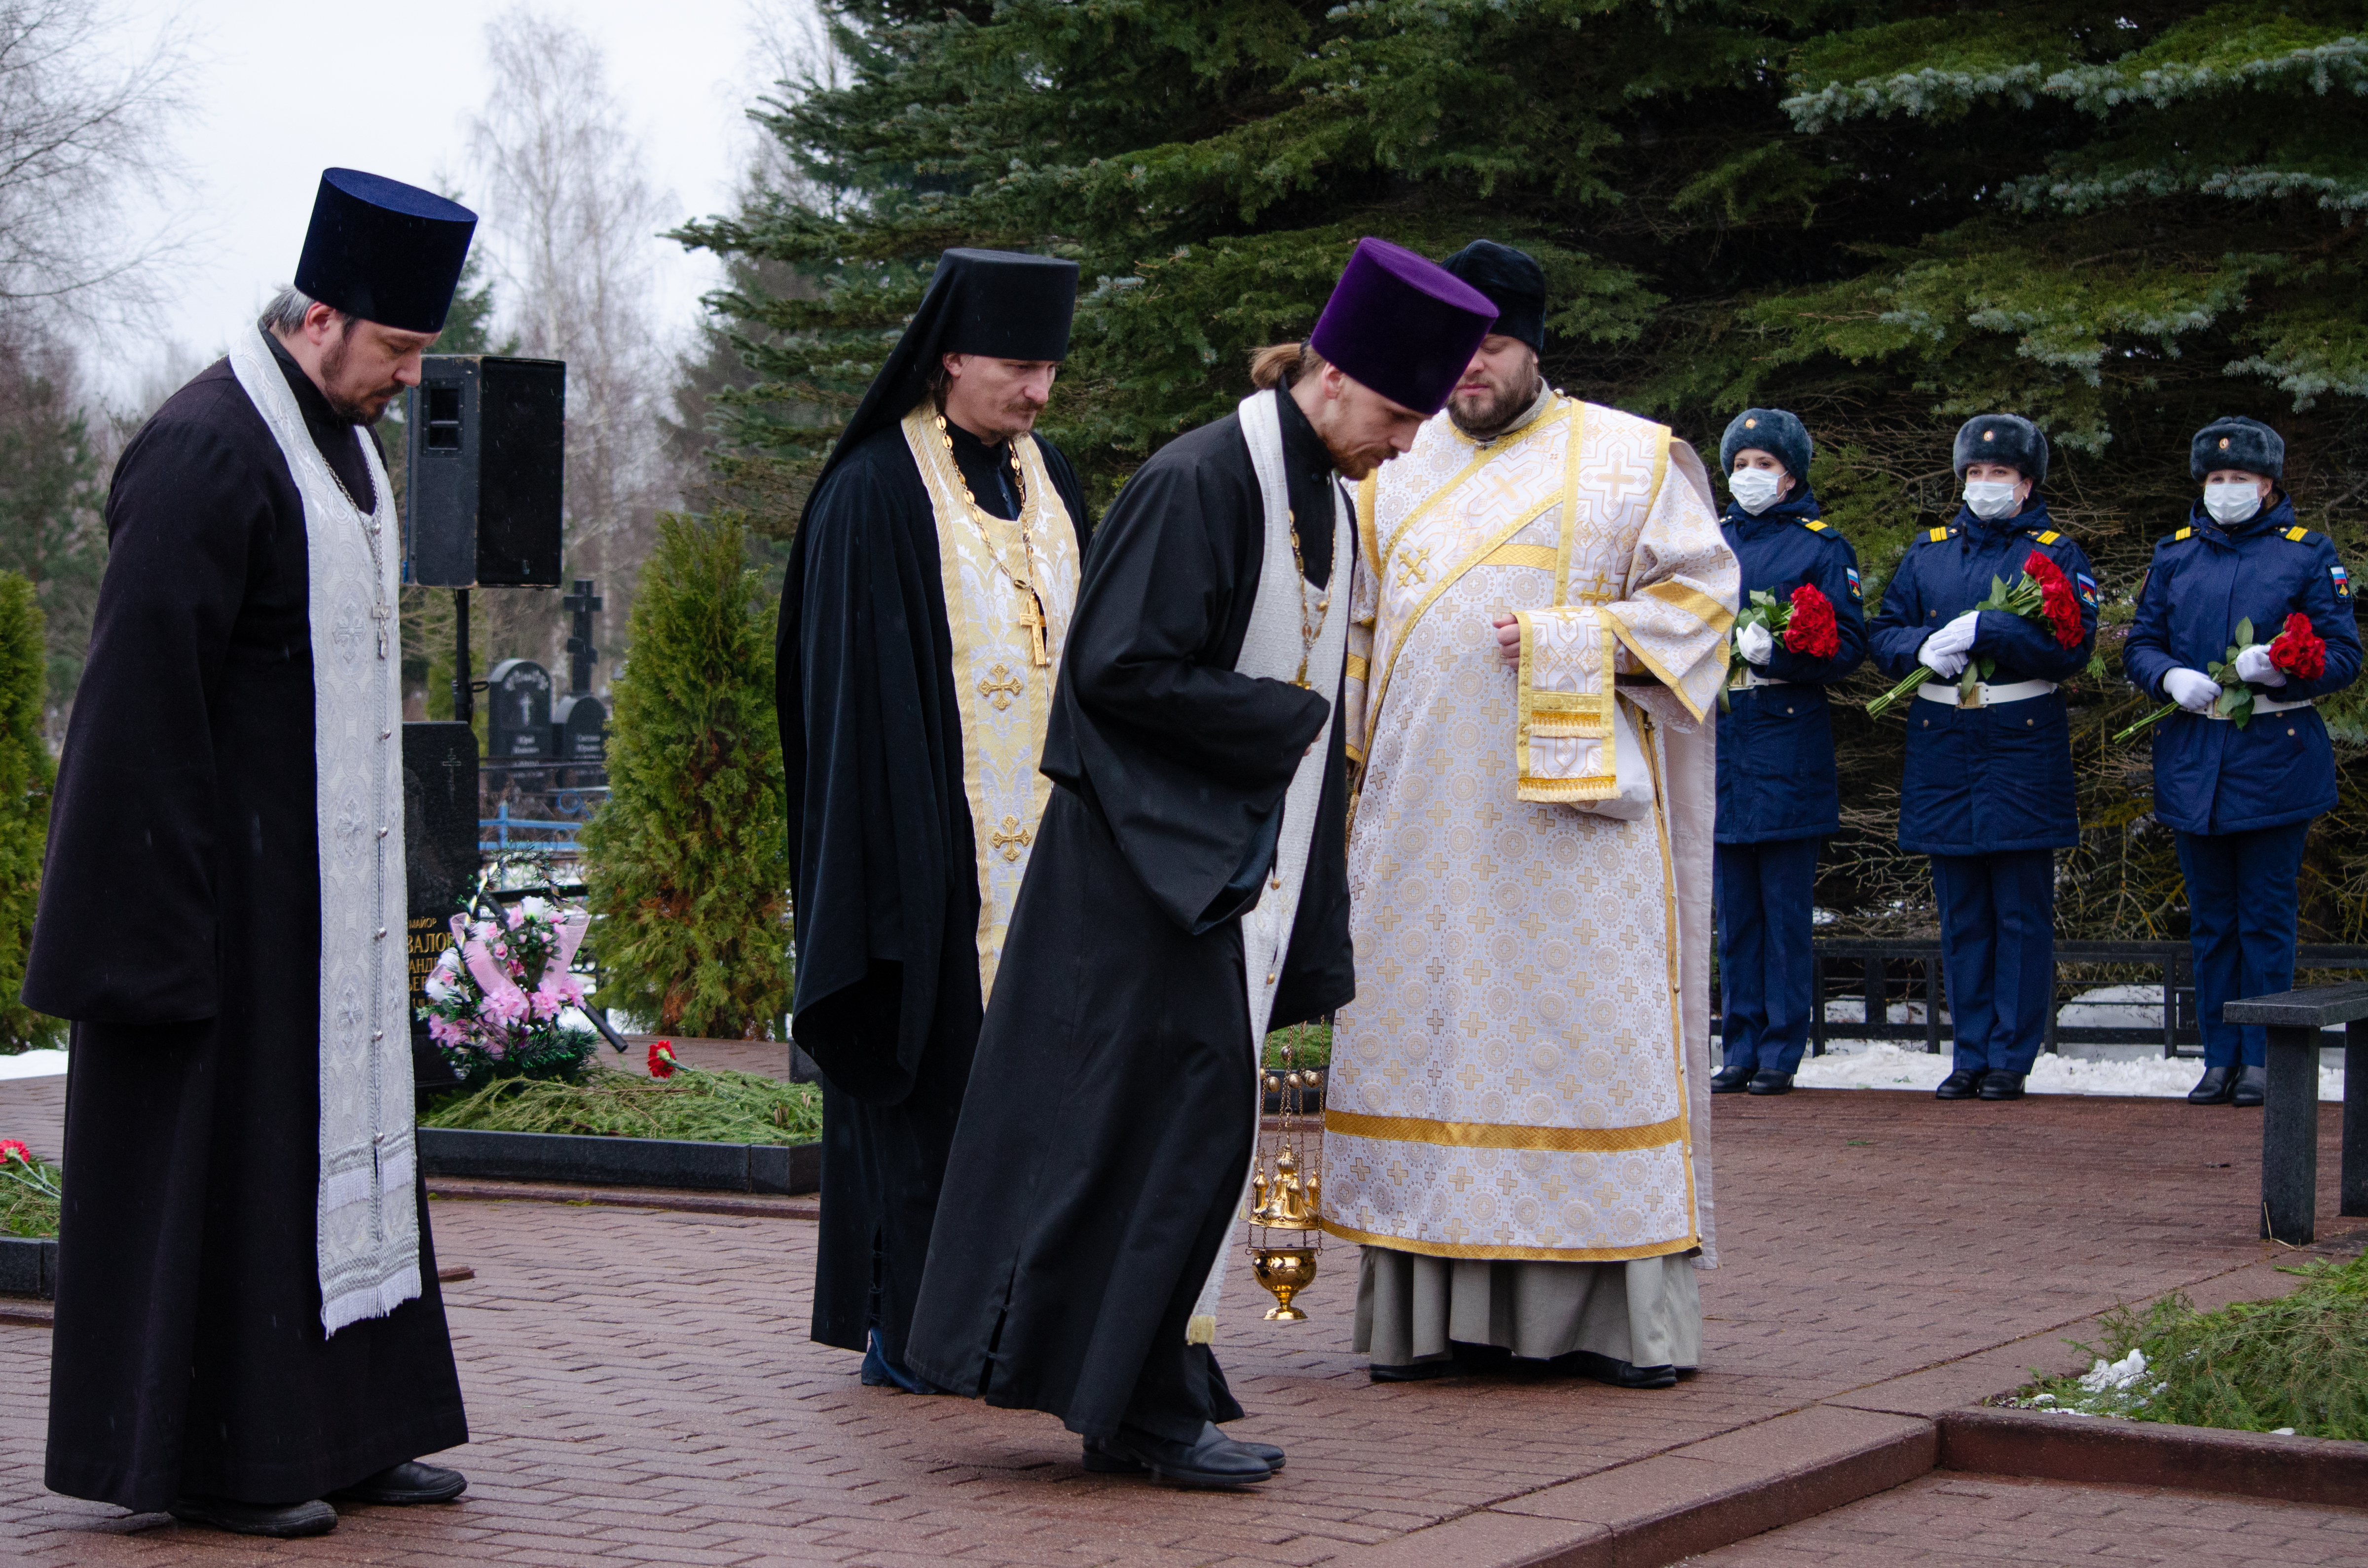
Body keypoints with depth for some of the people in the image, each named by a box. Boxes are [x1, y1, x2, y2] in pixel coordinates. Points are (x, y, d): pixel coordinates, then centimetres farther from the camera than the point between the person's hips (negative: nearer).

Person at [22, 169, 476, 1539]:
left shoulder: (341, 439, 12)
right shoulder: (206, 451, -18)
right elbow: (148, 681, -20)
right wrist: (169, 903, -22)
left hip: (329, 870, 10)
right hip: (229, 861, -9)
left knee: (337, 1123, 12)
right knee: (218, 1142, -3)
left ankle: (339, 1429, 20)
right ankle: (203, 1452, 6)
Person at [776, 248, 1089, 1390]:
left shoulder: (1047, 483, 13)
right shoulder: (875, 492, -7)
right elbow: (853, 687, -10)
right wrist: (899, 850, -15)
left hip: (1041, 835, 6)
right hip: (930, 837, -6)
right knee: (929, 1067, -3)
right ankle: (905, 1326, 4)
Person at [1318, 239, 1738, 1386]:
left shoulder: (1631, 460, 5)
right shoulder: (1394, 471, 16)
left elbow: (1698, 599, -1)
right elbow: (1350, 622, 23)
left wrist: (1573, 643, -13)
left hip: (1572, 808, -3)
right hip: (1425, 813, 4)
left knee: (1589, 1035, -5)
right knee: (1428, 1035, 0)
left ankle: (1618, 1314, 0)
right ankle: (1438, 1311, 4)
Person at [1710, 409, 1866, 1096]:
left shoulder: (1822, 547, 2)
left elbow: (1848, 645, -5)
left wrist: (1773, 651, -19)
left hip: (1788, 738, -4)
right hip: (1720, 734, 4)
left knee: (1786, 905, -3)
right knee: (1734, 905, 7)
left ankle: (1781, 1053, 1)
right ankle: (1741, 1049, 12)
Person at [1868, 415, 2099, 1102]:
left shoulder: (2057, 554, 2)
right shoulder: (1926, 553, 14)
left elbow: (2073, 645, -10)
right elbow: (1883, 633, 11)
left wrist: (1981, 632, -18)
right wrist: (1923, 647, -11)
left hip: (2024, 745, -4)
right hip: (1942, 748, 4)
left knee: (2021, 911, -1)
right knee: (1961, 914, 7)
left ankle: (2011, 1058, 4)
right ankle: (1970, 1054, 13)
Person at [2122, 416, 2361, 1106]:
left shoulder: (2308, 555, 2)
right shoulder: (2175, 554, 11)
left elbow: (2345, 656, -1)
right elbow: (2139, 646, 12)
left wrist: (2279, 667, -20)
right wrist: (2172, 676, -11)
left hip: (2275, 760, -3)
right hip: (2193, 759, 3)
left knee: (2267, 917, 0)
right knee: (2210, 919, 7)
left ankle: (2261, 1061, 6)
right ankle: (2220, 1061, 14)